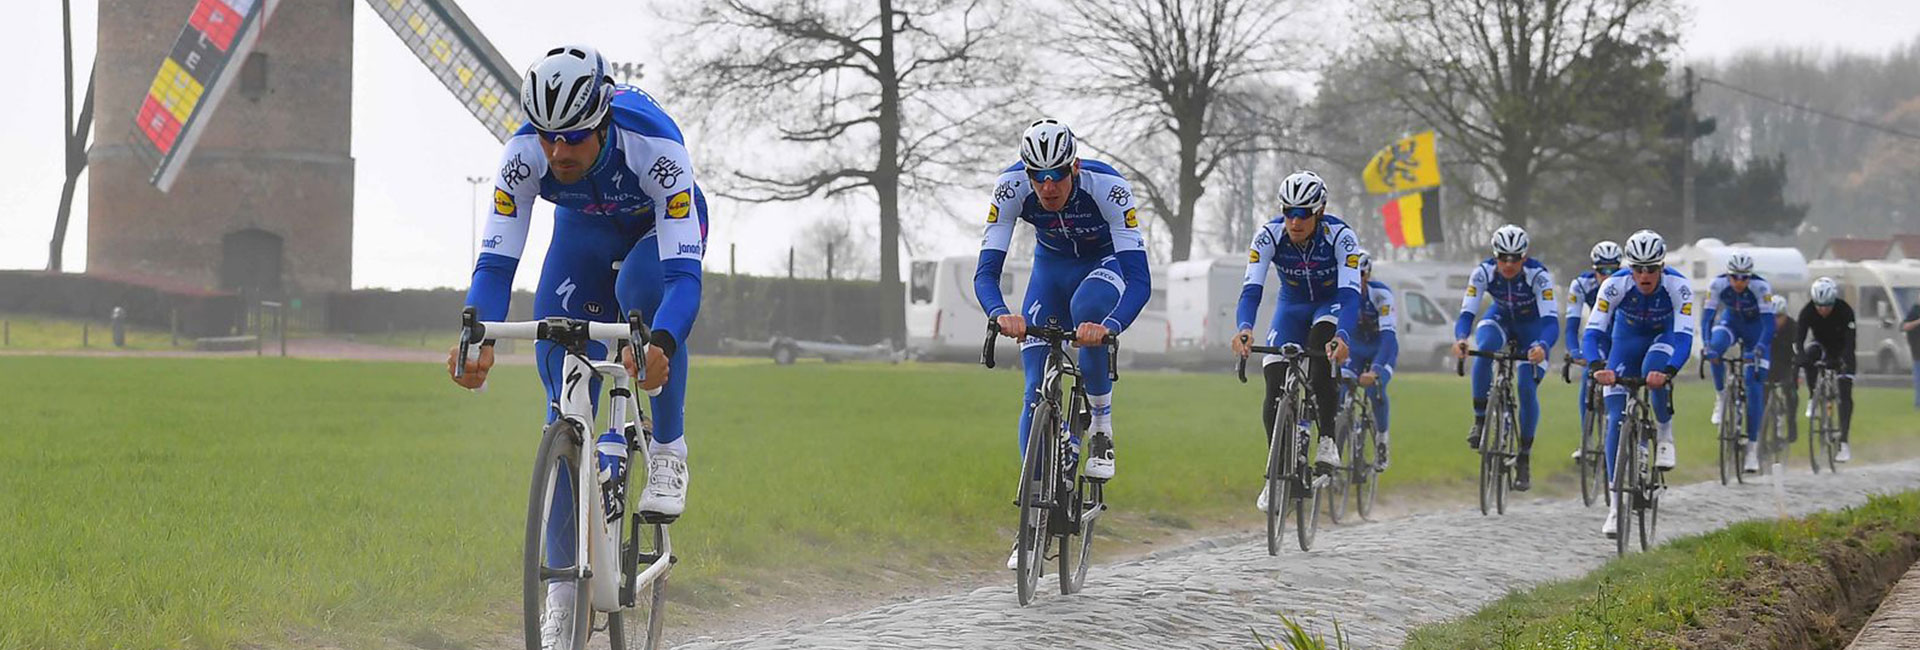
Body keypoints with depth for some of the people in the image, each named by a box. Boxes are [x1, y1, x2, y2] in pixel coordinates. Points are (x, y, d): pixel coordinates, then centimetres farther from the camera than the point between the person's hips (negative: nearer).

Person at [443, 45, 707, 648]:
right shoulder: (524, 154, -32)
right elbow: (496, 262, -31)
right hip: (585, 229, 3)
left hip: (663, 224, -3)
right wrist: (478, 341, -50)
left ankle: (668, 452, -20)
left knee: (642, 286, -39)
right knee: (559, 368, -10)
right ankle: (564, 584, -7)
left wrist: (661, 346, -64)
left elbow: (684, 274, -45)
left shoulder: (654, 146, -40)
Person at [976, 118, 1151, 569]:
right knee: (1036, 392, -9)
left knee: (1086, 309, -38)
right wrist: (1001, 314, -52)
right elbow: (986, 271, -30)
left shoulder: (1107, 187, -36)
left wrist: (1108, 326, -58)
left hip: (1105, 264, -2)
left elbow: (1139, 281, -39)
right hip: (1051, 266, 2)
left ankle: (1102, 425, -17)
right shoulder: (1012, 188, -29)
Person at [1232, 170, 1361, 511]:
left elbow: (1350, 293, -39)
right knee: (1275, 388, -15)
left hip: (1332, 305, -2)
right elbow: (1251, 288, -31)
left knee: (1323, 354, -35)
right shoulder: (1269, 235, -24)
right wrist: (1244, 328, -51)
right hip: (1292, 306, 2)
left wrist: (1343, 336, -58)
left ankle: (1328, 440, -21)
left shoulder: (1340, 236, -30)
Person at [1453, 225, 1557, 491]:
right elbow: (1467, 312, -31)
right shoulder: (1484, 272, -26)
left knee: (1527, 387, -16)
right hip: (1500, 320, 2)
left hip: (1533, 327, -2)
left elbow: (1551, 320, -40)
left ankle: (1524, 459, -2)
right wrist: (1460, 338, -53)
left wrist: (1542, 347, -62)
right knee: (1484, 349, -33)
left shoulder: (1538, 275, -33)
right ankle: (1480, 421, -19)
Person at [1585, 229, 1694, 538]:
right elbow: (1592, 332, -33)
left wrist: (1668, 371, -56)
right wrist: (1598, 367, -53)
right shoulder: (1615, 285, -29)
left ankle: (1666, 432, -9)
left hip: (1664, 336, -1)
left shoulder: (1678, 286, -31)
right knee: (1616, 419, -10)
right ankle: (1616, 504, -5)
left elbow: (1684, 336, -38)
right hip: (1627, 339, 1)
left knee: (1654, 370, -37)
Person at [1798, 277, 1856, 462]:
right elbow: (1799, 339, -28)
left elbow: (1850, 341, -33)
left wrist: (1844, 361, -50)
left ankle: (1844, 442, -14)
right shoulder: (1807, 312, -23)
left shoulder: (1845, 311, -28)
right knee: (1809, 353, -35)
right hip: (1822, 346, 2)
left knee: (1845, 395, -13)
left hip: (1841, 352, -2)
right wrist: (1800, 360, -46)